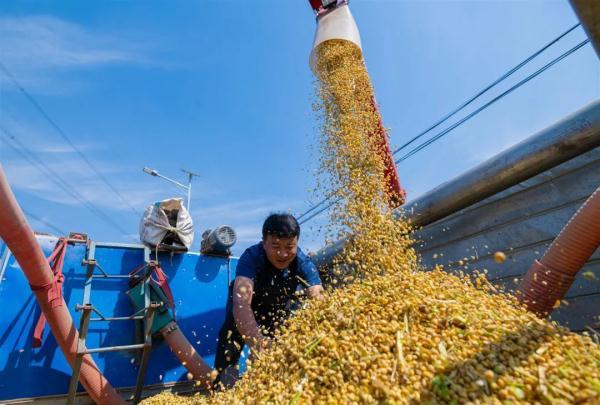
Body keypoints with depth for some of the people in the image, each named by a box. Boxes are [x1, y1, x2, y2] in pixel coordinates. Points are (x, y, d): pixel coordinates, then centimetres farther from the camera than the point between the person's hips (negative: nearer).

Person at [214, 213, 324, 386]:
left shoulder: (303, 263, -32)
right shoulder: (251, 257, -40)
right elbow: (241, 305, -51)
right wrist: (260, 345, -65)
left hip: (279, 308, 2)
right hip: (247, 304, -2)